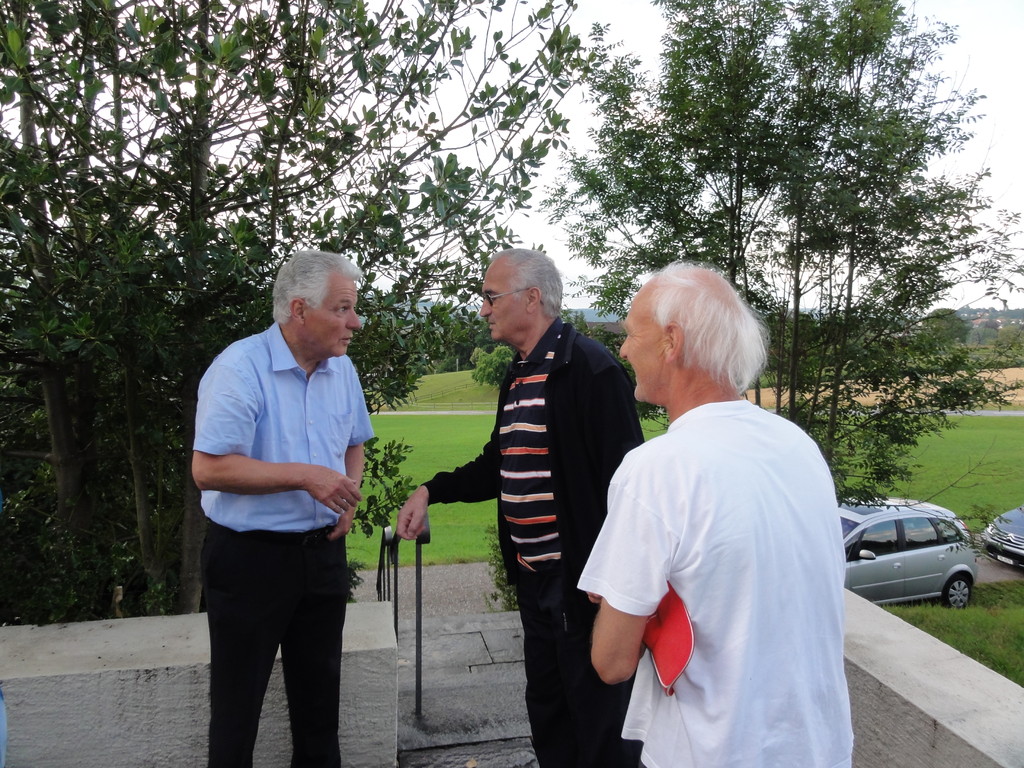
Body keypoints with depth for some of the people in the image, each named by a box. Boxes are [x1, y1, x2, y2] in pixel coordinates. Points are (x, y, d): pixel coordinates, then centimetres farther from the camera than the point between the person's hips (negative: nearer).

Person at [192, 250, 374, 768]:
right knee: (238, 700, 11)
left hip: (322, 551, 6)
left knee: (319, 690, 20)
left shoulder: (342, 369, 3)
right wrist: (304, 476, -25)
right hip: (250, 556, -6)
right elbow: (208, 469, -22)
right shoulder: (240, 366, -18)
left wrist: (350, 492, -2)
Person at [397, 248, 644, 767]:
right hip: (534, 583, 9)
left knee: (599, 726, 8)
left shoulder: (590, 368, -17)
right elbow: (500, 466, 19)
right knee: (546, 715, 23)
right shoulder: (518, 376, 12)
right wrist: (431, 491, 8)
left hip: (583, 586, -9)